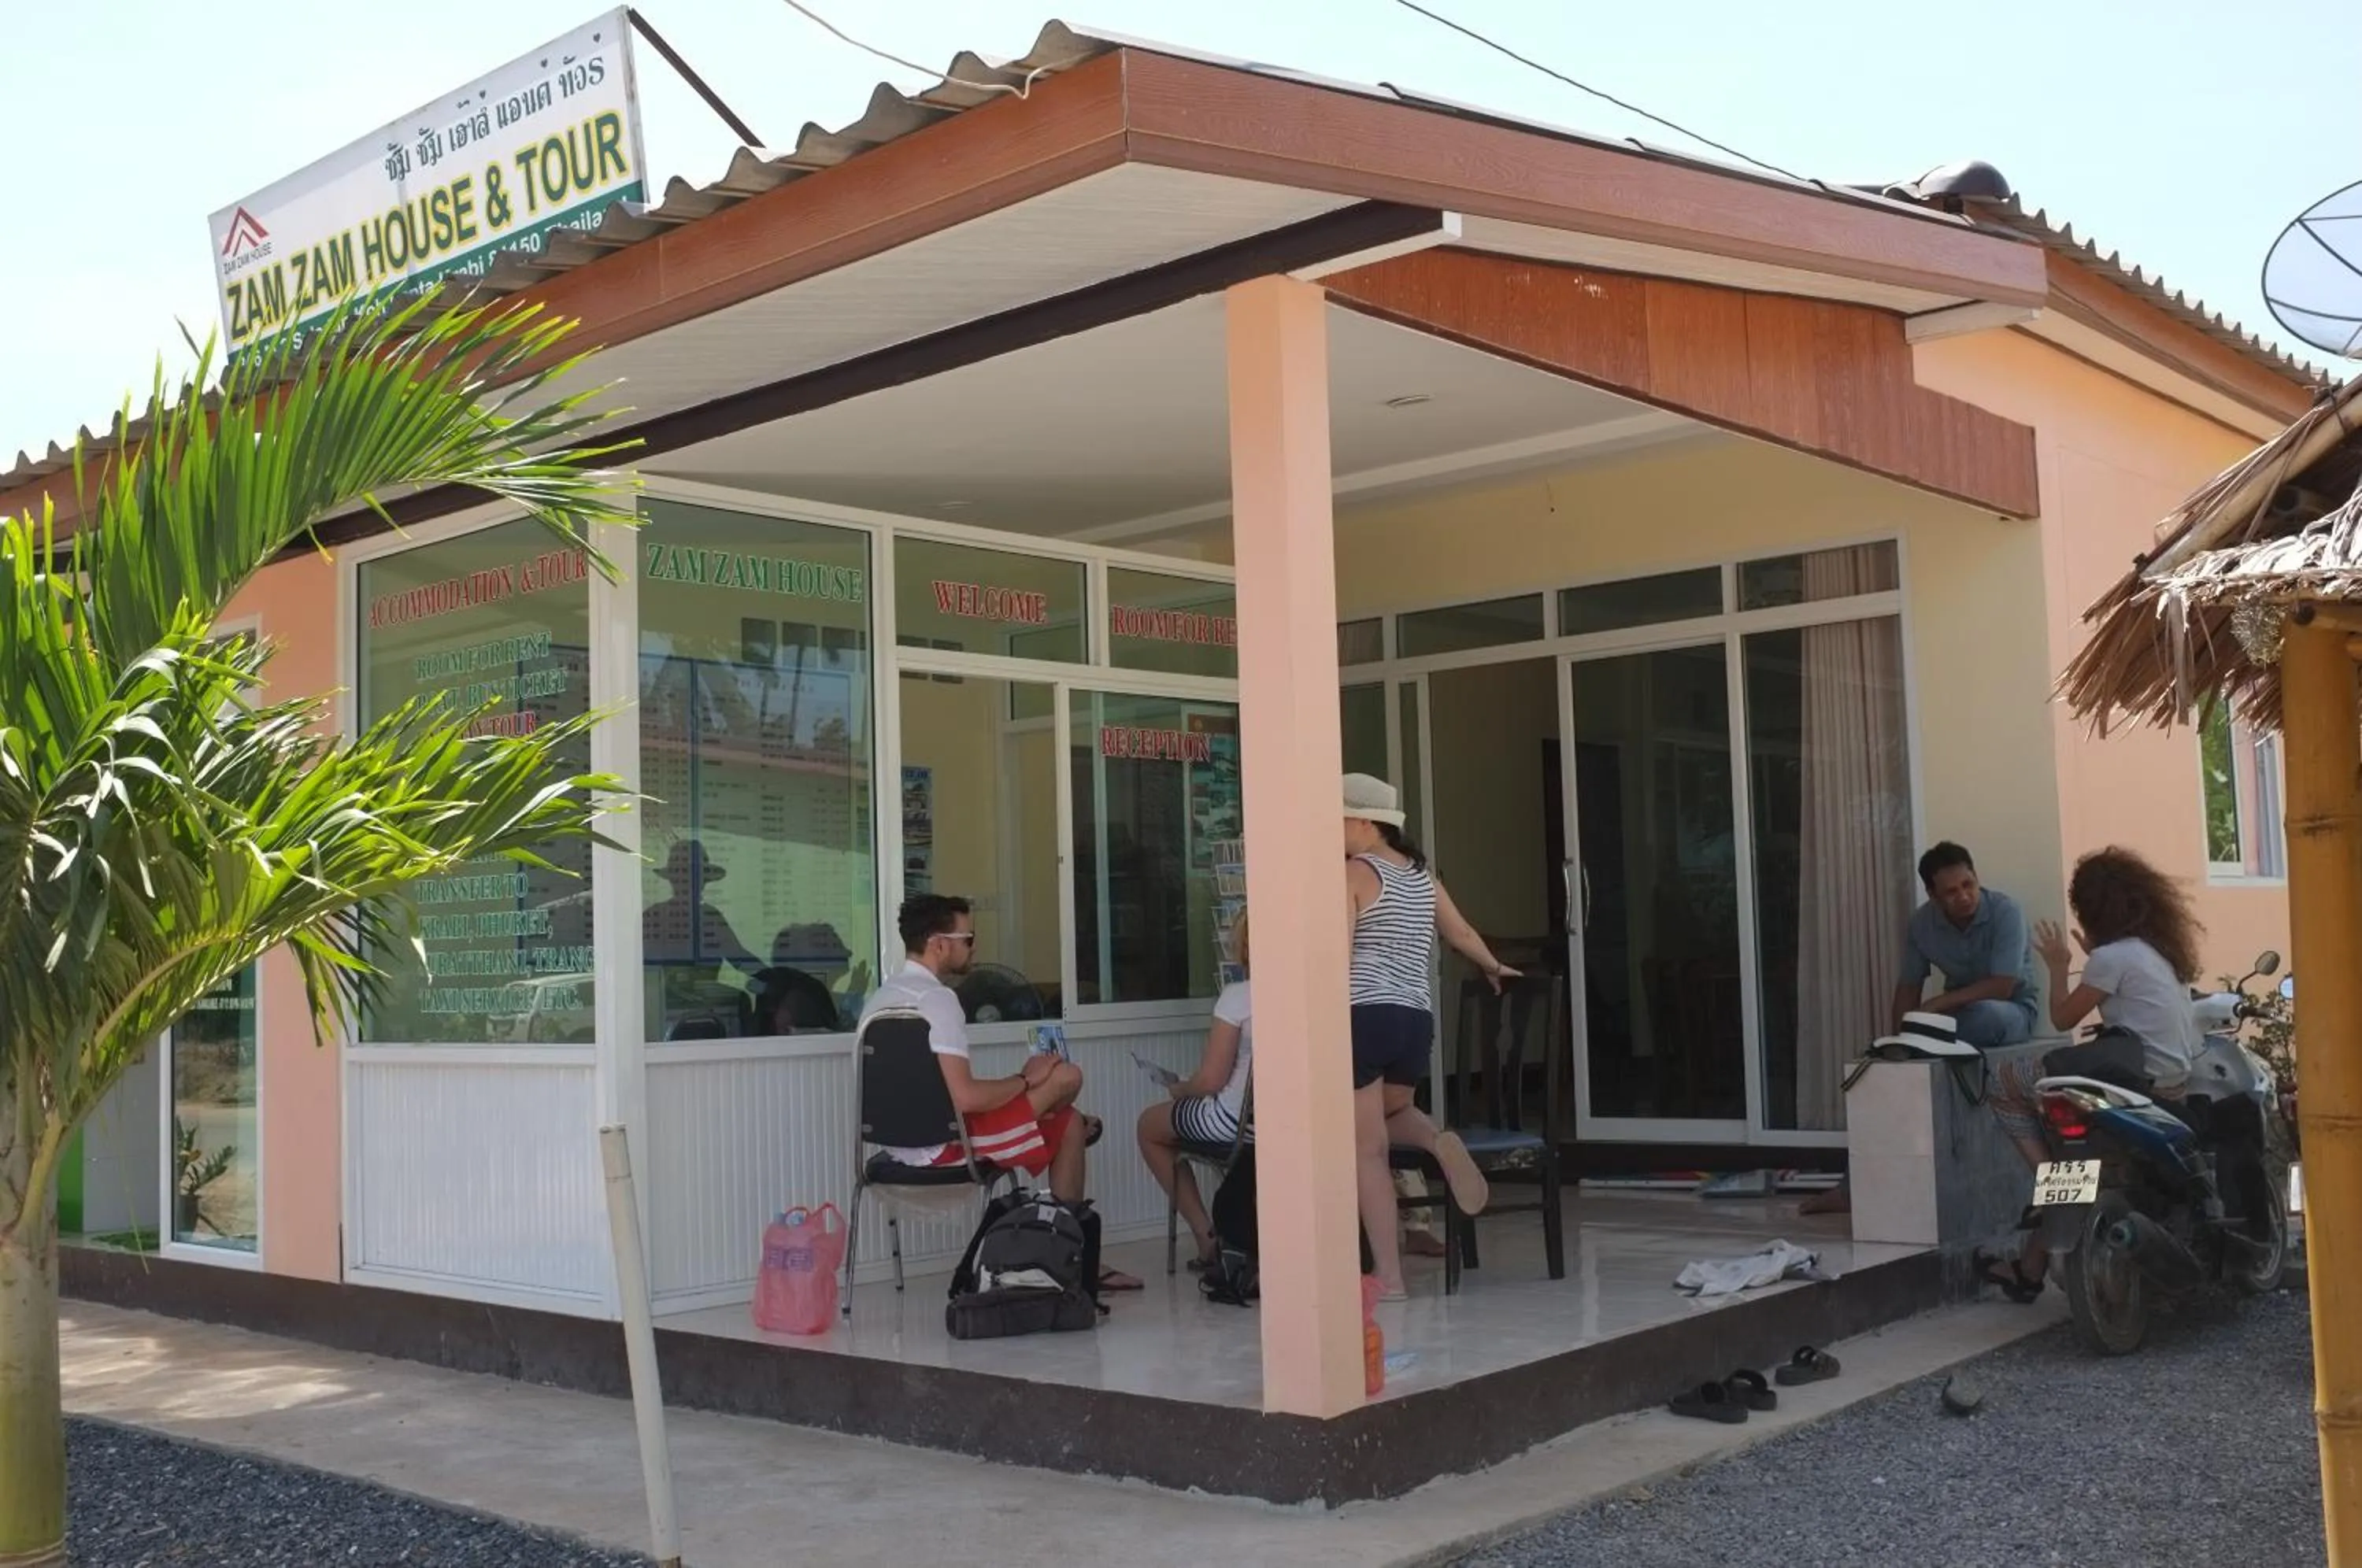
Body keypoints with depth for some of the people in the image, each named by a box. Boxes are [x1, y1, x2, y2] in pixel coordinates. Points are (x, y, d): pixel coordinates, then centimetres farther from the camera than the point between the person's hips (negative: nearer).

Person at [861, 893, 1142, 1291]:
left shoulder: (879, 999, 12)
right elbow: (965, 1098, -27)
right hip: (944, 1146, -10)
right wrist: (1027, 1080, -9)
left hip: (902, 1145, 10)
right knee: (1066, 1076, 2)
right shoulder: (936, 998, -19)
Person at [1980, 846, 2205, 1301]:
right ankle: (2032, 1263, 23)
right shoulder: (2158, 950, 14)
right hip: (2178, 1086, 9)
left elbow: (2063, 1018, -6)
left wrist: (2059, 967, 7)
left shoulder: (2113, 957, -12)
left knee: (2009, 1085, 0)